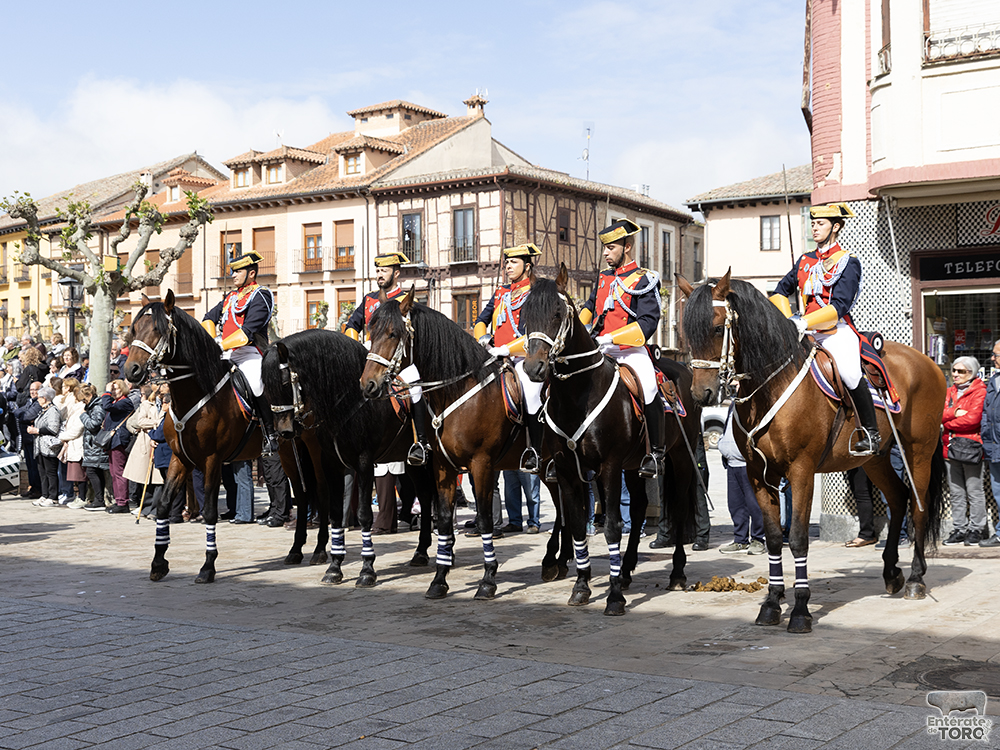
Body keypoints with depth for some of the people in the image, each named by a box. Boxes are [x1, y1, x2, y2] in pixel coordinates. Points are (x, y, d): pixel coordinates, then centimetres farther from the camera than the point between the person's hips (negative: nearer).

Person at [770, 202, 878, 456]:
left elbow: (839, 306, -13)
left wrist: (804, 322, -24)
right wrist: (789, 320, 3)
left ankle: (870, 434, -15)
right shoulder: (805, 260, 16)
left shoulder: (848, 262, -2)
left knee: (849, 373, -31)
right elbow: (780, 292, 21)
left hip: (837, 331, -6)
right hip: (807, 333, 6)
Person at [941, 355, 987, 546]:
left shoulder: (980, 391, -4)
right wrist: (954, 413, -13)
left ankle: (976, 530, 6)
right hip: (951, 448, 6)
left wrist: (948, 424, -5)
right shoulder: (949, 392, 18)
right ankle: (959, 530, 13)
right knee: (956, 492, 8)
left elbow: (973, 418, -16)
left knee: (974, 491, -1)